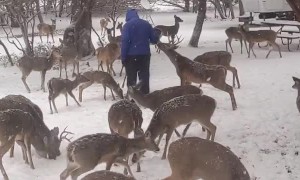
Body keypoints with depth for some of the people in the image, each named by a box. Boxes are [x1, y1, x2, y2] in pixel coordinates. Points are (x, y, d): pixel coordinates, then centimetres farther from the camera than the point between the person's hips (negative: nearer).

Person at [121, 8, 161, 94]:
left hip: (131, 56, -3)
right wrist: (157, 33, 34)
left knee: (131, 78, 6)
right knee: (144, 77, 12)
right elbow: (154, 40, 11)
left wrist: (123, 57, -13)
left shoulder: (127, 25, -6)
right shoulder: (146, 24, 6)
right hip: (145, 55, 3)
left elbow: (125, 41, -16)